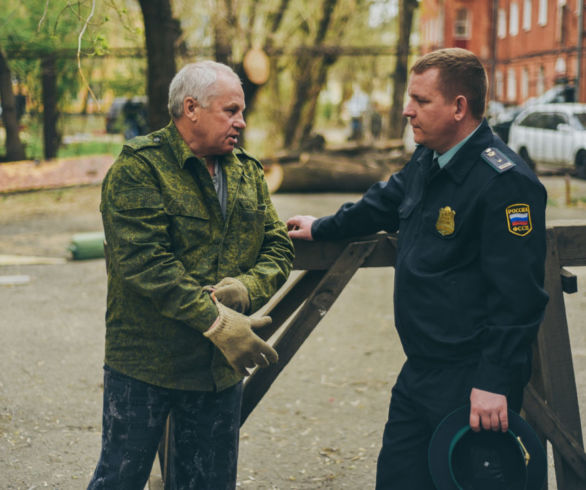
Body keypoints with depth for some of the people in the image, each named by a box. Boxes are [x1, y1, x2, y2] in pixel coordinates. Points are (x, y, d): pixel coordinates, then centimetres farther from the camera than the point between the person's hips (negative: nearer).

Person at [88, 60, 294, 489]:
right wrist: (216, 322, -24)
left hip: (223, 366, 6)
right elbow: (142, 260, -22)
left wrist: (246, 287, -15)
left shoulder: (248, 173, 9)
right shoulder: (139, 167, -12)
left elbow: (279, 247, 8)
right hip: (145, 362, -6)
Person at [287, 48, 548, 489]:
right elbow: (384, 204, 32)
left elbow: (517, 295, -24)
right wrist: (321, 228, 42)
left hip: (473, 383, -9)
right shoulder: (428, 163, 10)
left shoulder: (505, 183, -20)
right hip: (421, 371, 9)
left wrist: (496, 383, -26)